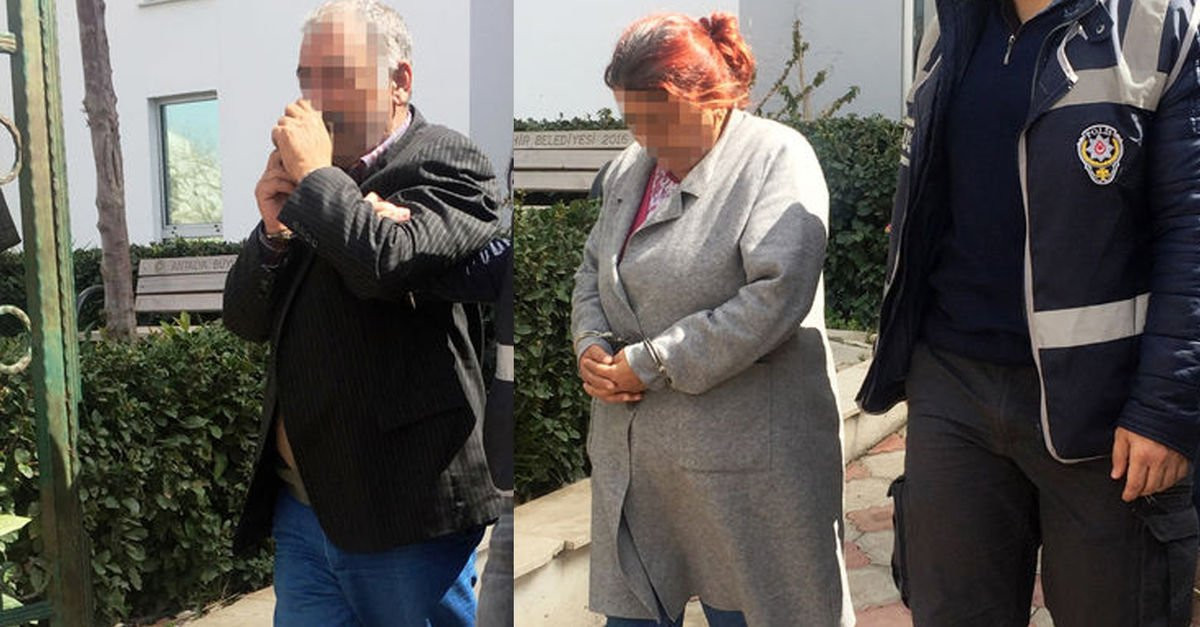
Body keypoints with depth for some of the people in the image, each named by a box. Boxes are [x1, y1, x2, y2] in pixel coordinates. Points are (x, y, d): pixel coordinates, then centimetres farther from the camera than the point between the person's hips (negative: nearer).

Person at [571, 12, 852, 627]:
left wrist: (652, 363, -17)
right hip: (631, 453, 6)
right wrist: (591, 345, -1)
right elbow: (591, 271, 21)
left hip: (741, 451, -6)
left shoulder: (777, 156, -8)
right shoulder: (629, 168, 13)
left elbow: (778, 295, -20)